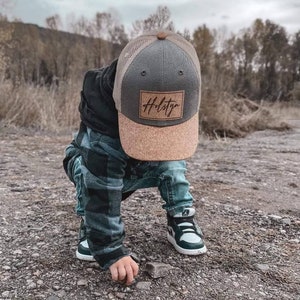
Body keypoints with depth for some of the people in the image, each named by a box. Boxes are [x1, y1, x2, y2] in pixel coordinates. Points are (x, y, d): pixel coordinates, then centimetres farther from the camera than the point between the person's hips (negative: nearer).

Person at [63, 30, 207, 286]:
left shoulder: (176, 105, -29)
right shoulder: (101, 108, -45)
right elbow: (102, 184, -46)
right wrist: (110, 249, -46)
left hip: (142, 171, 3)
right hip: (97, 165, -3)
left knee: (171, 162, -23)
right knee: (88, 169, -33)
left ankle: (180, 219, -6)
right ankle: (90, 226, -14)